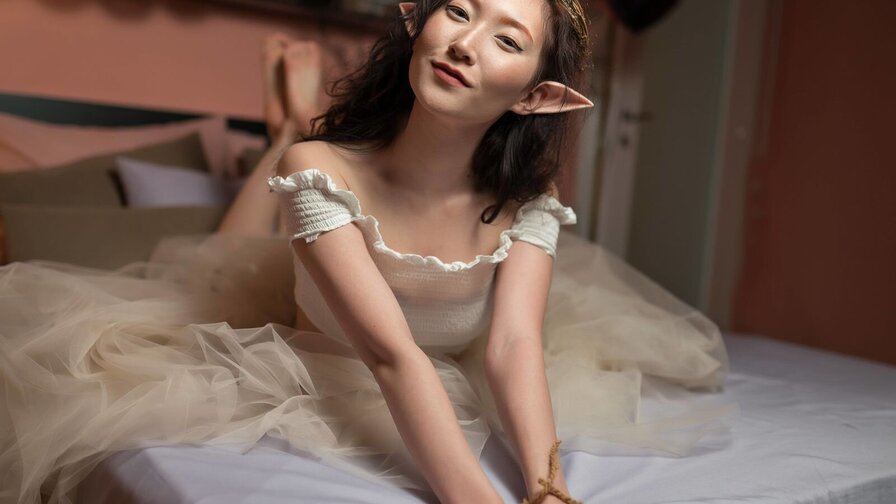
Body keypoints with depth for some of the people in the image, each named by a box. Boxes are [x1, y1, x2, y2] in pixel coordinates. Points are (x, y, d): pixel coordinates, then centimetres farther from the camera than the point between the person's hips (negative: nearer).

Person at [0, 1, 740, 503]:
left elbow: (513, 346, -29)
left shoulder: (527, 201, -18)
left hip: (454, 387, 4)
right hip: (316, 384, -3)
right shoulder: (322, 166, -28)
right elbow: (392, 355, -37)